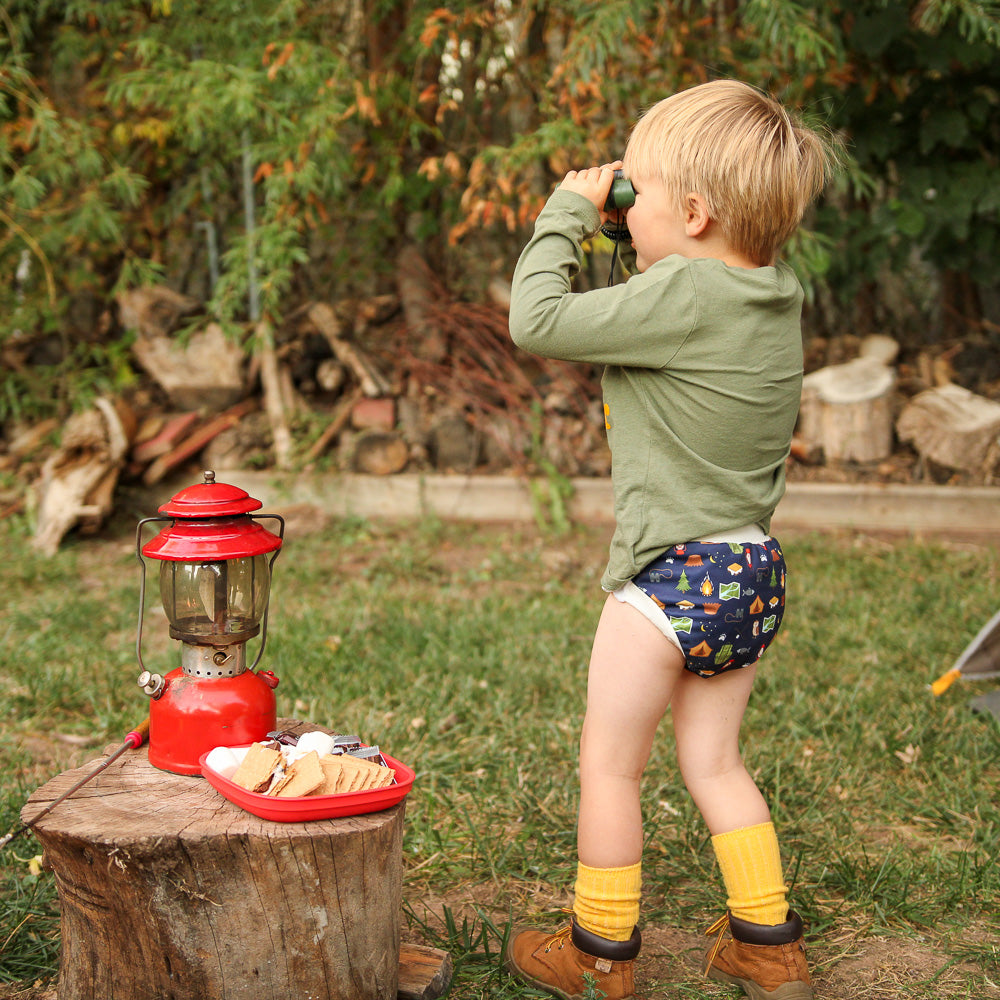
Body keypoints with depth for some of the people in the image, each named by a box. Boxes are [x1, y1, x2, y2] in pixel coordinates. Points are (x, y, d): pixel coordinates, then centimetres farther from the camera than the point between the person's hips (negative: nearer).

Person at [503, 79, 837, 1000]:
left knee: (609, 763, 9)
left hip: (673, 572, -8)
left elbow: (537, 322, -17)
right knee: (714, 762, 21)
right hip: (756, 574, 8)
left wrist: (568, 212, -5)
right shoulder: (776, 294, 4)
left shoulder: (680, 297, -21)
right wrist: (628, 246, 9)